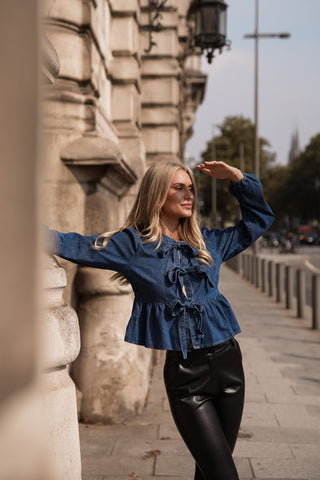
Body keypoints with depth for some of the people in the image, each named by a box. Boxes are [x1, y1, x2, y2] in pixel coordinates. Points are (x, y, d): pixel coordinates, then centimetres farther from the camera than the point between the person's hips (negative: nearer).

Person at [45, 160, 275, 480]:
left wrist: (236, 178, 12)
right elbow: (74, 246, -5)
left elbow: (259, 218, 24)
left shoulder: (208, 242, 13)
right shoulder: (133, 244, 0)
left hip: (227, 361, 5)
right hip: (183, 370, -4)